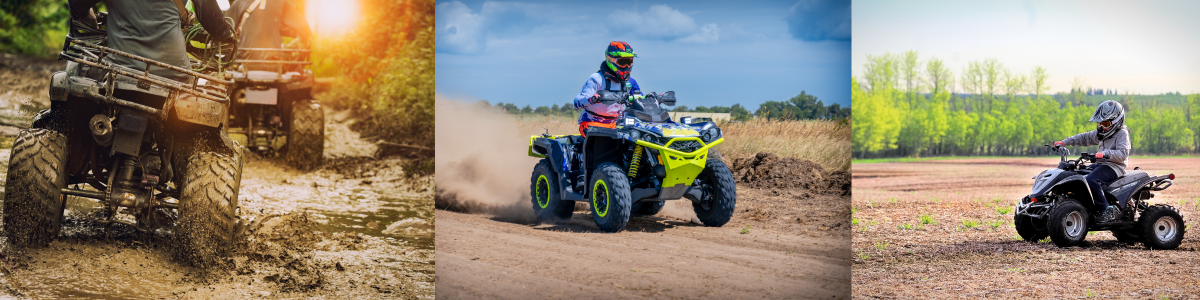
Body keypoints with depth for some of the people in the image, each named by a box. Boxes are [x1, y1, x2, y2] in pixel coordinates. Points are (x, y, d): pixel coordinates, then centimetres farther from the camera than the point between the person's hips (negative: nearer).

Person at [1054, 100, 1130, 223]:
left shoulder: (1122, 134, -7)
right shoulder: (1101, 134, 19)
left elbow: (1123, 154, -21)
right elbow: (1085, 137, 25)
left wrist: (1105, 154, -36)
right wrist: (1065, 142, 16)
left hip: (1114, 167, -9)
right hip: (1100, 165, 9)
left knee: (1091, 180, -33)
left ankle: (1107, 210, -26)